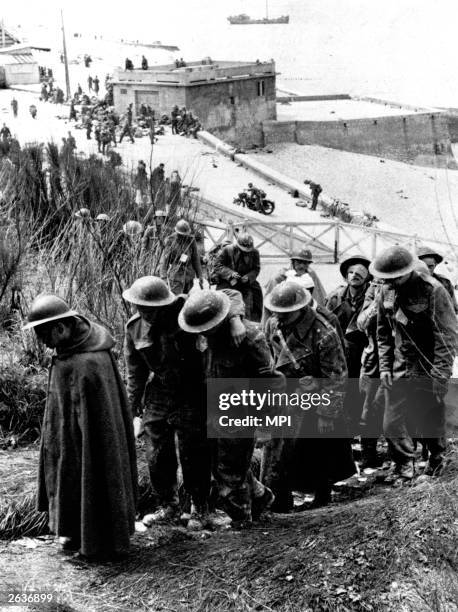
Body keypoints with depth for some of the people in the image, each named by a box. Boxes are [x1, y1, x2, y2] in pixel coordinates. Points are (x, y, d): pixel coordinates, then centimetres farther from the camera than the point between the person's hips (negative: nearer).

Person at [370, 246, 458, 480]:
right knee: (392, 425, 3)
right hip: (400, 370, 5)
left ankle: (437, 458, 36)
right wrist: (385, 366, 5)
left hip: (429, 372, -5)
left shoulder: (432, 290, -16)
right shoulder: (387, 292, 2)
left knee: (430, 424, 7)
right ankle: (404, 467, 23)